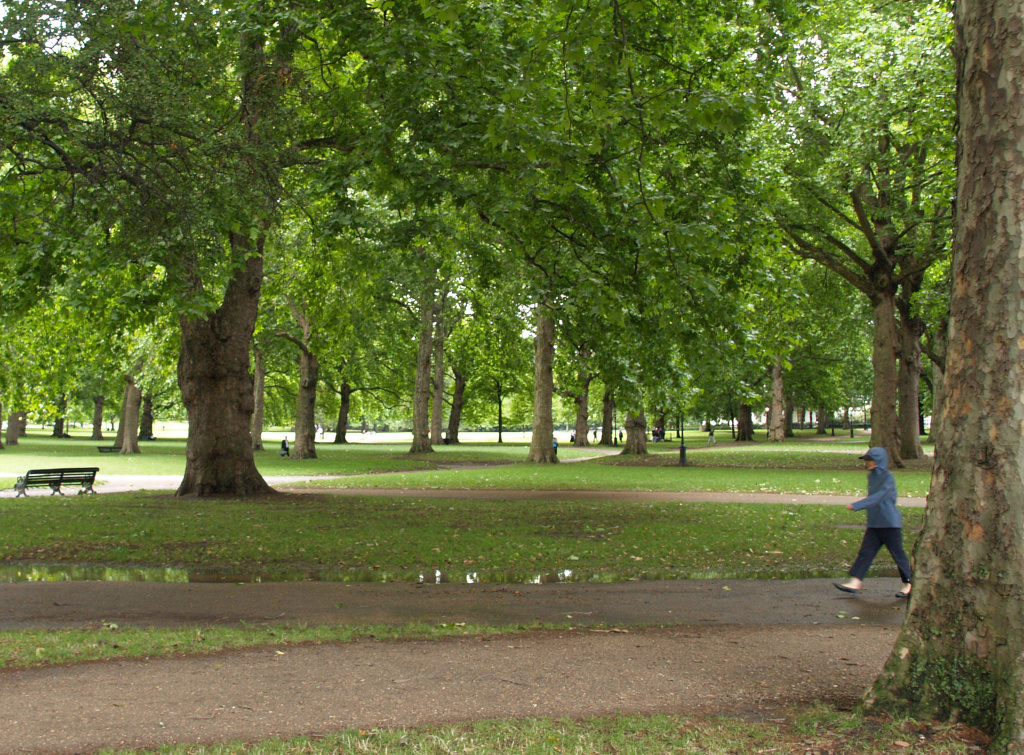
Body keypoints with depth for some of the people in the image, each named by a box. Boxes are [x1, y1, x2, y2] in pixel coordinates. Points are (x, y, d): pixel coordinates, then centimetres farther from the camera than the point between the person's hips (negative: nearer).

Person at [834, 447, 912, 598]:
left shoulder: (888, 477, -13)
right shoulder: (871, 476, 11)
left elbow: (878, 497, -25)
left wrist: (856, 505, -31)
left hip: (890, 523, -7)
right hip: (874, 524, 7)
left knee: (898, 554, 3)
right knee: (865, 552, 0)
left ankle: (908, 585, 16)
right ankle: (855, 582, -4)